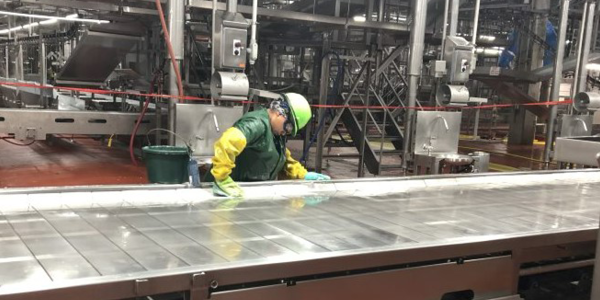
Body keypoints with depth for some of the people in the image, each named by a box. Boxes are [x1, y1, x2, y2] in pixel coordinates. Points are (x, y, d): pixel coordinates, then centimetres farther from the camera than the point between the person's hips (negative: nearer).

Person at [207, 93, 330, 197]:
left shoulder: (276, 132, 13)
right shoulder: (258, 123, -20)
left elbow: (284, 159, 26)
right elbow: (227, 143, -35)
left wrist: (304, 175, 13)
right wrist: (222, 179, -36)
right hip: (231, 190, -9)